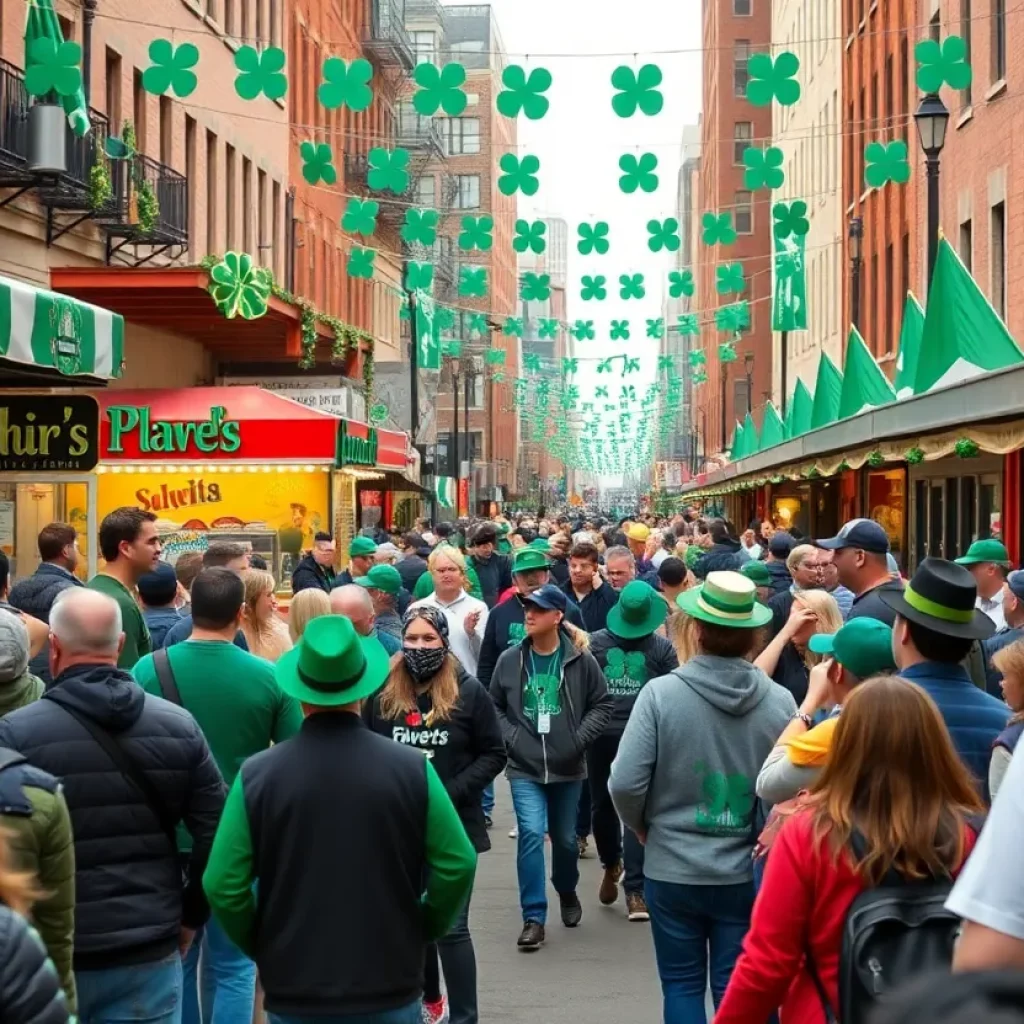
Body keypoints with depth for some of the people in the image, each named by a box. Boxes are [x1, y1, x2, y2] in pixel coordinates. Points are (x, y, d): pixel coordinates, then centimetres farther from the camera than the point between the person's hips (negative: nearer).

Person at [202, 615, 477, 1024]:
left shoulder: (257, 775, -9)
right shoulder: (412, 767, -8)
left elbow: (222, 884, -8)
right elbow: (458, 864, -7)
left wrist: (260, 947, 7)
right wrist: (421, 931, 8)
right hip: (390, 989, 0)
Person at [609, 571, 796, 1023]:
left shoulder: (661, 693, -14)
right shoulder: (779, 701, -9)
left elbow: (625, 784, -15)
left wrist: (643, 828, 5)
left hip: (672, 868, -1)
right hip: (748, 873, 1)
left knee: (682, 984, 13)